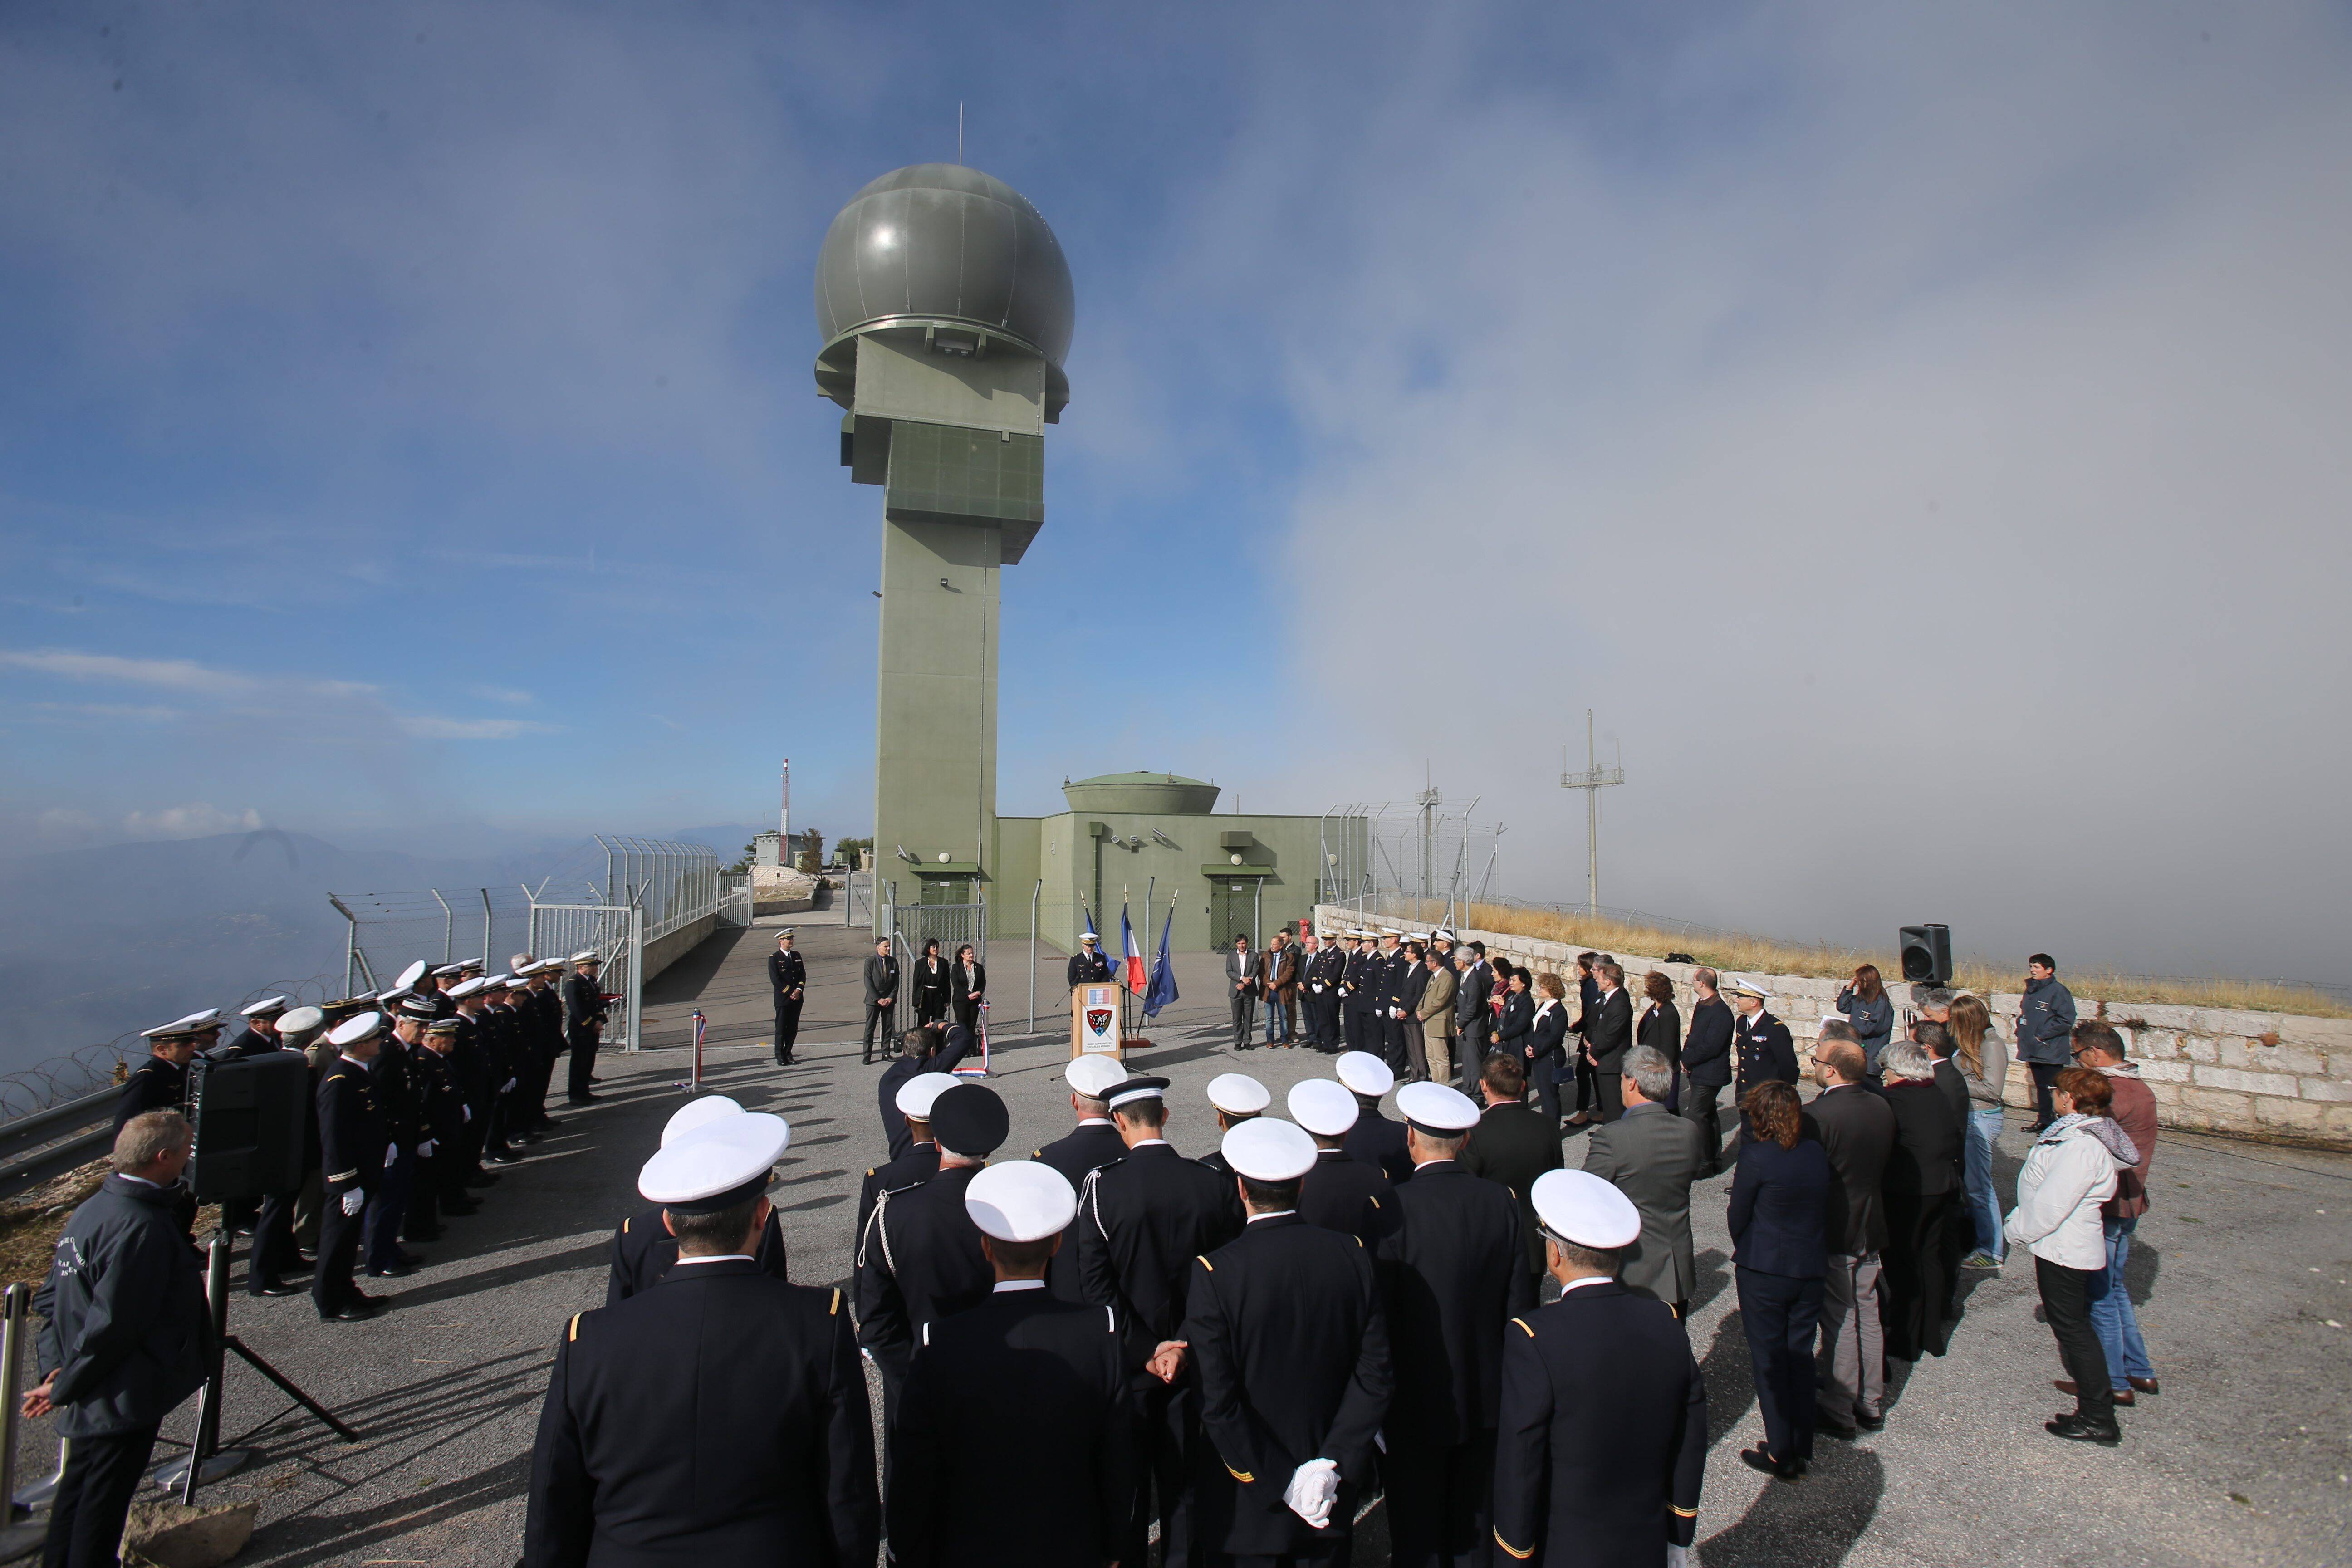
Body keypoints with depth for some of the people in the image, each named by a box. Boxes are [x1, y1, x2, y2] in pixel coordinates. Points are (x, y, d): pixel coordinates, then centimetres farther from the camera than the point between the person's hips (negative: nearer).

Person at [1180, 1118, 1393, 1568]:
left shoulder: (1214, 1273, -22)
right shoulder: (1353, 1255, -12)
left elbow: (1217, 1402, -20)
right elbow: (1376, 1375, -9)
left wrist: (1280, 1482, -12)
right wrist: (1334, 1464, -7)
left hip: (1251, 1499, -3)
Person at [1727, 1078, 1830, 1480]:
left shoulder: (1756, 1157, -17)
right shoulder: (1817, 1154, -2)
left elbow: (1738, 1217, -8)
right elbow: (1823, 1212, 7)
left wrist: (1744, 1251, 11)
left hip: (1763, 1270, -5)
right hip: (1811, 1268, 5)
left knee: (1769, 1360, 7)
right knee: (1801, 1356, 17)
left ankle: (1781, 1455, 16)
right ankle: (1803, 1449, 27)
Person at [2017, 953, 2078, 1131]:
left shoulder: (2058, 990, -13)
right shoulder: (2031, 989, 13)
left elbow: (2066, 1019, -18)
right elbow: (2024, 1014, 25)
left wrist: (2042, 1035, -16)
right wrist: (2021, 1030, 10)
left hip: (2050, 1051, -8)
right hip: (2033, 1050, 8)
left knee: (2054, 1089, -3)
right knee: (2041, 1087, 15)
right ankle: (2043, 1121, 23)